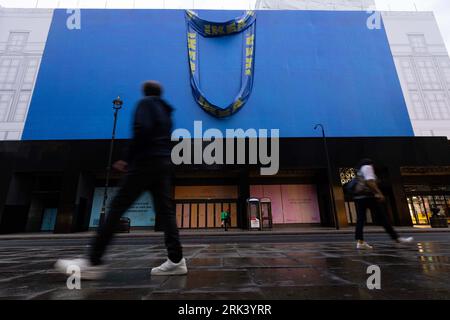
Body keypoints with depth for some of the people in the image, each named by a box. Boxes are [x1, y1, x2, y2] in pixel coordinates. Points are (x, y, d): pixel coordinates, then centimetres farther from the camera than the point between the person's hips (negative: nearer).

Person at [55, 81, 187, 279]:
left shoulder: (145, 103, 5)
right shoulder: (165, 112, 27)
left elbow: (142, 129, -15)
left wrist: (130, 158, -4)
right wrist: (131, 163, 22)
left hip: (146, 162, -8)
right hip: (164, 164, 8)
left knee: (117, 208, -4)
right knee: (165, 211, 1)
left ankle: (93, 263, -1)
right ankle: (176, 260, -2)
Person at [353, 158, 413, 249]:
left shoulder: (359, 171, 27)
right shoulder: (367, 167, 3)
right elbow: (370, 181, -12)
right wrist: (379, 193, -16)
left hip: (358, 196, 8)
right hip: (368, 196, -7)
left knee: (360, 219, 0)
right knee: (382, 217, -1)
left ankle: (360, 242, -6)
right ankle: (396, 238, 8)